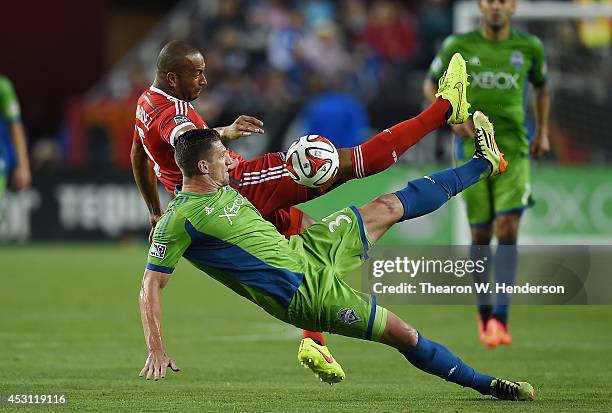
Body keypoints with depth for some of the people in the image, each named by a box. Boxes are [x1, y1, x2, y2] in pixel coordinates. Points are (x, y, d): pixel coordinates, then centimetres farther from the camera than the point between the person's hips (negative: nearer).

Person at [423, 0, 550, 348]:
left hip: (514, 150, 0)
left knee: (508, 228, -15)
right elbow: (431, 85, 13)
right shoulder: (459, 46, 1)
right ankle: (484, 311, 23)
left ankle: (501, 317, -16)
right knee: (481, 234, 2)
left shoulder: (529, 47, 5)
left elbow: (541, 86, 23)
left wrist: (543, 133, 17)